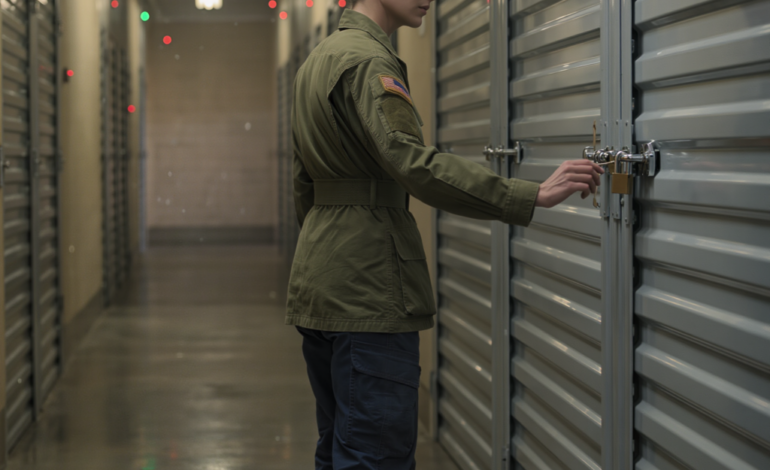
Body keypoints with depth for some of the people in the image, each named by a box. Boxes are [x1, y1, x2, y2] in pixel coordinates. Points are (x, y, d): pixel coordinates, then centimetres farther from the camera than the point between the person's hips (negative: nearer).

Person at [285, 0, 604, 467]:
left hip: (318, 284, 10)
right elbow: (416, 165, -27)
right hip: (368, 290, -10)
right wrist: (534, 196, -30)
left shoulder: (319, 59, 18)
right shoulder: (367, 62, -13)